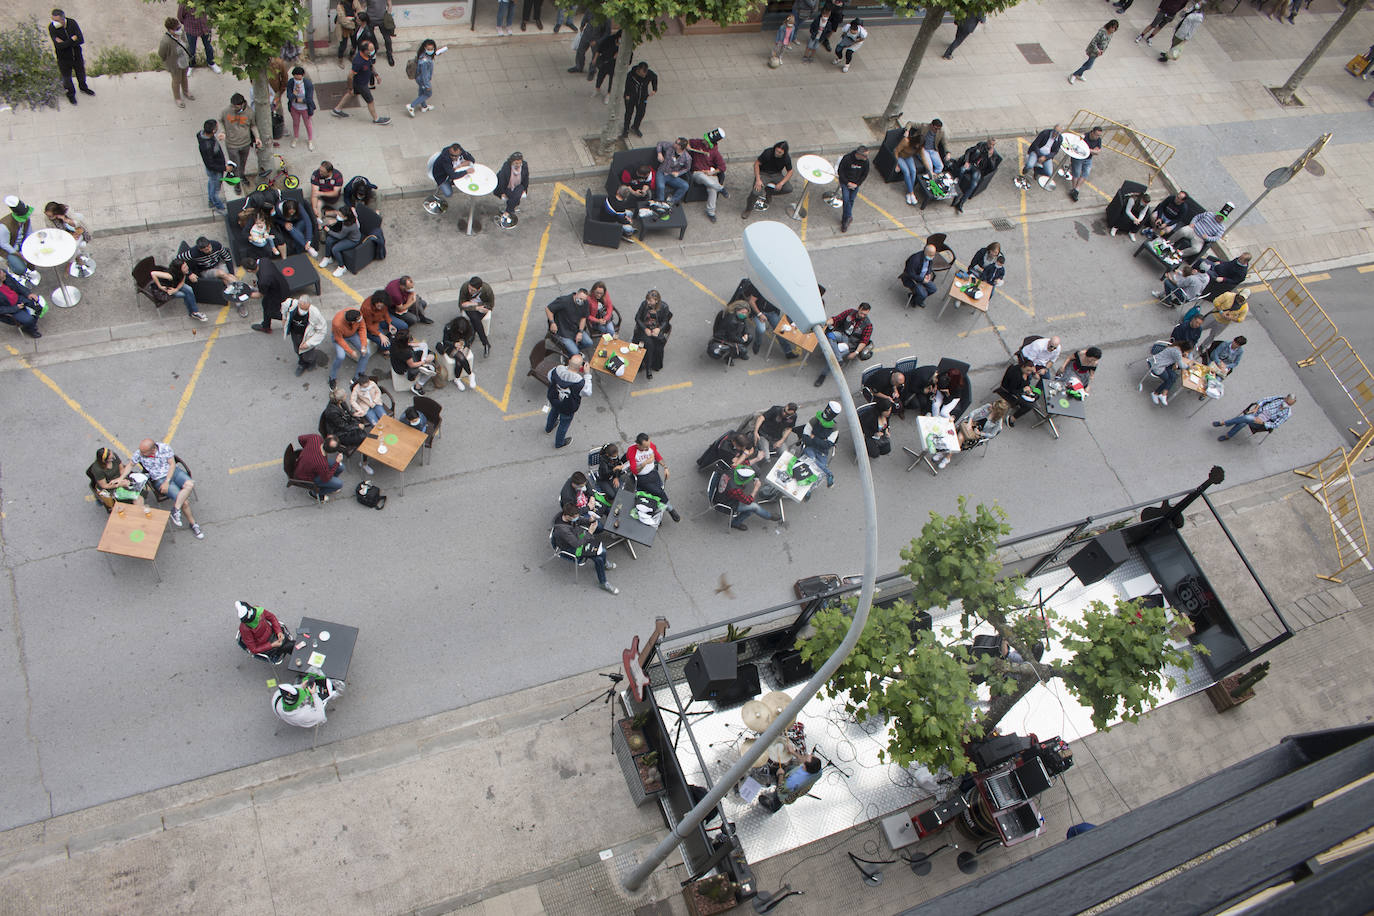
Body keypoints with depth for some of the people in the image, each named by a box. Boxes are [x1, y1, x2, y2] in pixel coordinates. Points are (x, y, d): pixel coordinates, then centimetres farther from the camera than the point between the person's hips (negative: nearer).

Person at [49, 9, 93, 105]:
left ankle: (83, 87, 54)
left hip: (77, 55, 2)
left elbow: (81, 40, -24)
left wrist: (65, 43, -27)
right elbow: (59, 45, -30)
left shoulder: (72, 23, -17)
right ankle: (71, 93, 42)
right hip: (64, 58, -2)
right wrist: (72, 40, -26)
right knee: (67, 78, 16)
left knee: (81, 74, 24)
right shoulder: (52, 28, -22)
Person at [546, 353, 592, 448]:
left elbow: (549, 376, -6)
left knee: (554, 412, 38)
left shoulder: (556, 371, -31)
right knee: (564, 424, 26)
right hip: (567, 409, -4)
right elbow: (588, 393, -19)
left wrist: (567, 367, -9)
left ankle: (548, 428, 70)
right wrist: (587, 374, -20)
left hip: (553, 400, 4)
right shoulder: (580, 383, -40)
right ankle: (559, 443, 54)